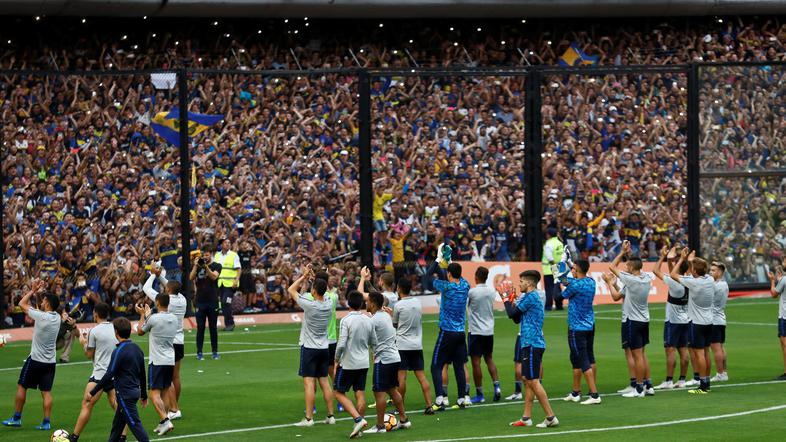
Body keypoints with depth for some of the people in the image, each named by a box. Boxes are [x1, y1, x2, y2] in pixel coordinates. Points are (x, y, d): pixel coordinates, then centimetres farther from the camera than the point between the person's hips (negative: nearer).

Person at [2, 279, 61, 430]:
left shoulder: (41, 316, -18)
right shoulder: (57, 318, 0)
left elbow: (22, 304, -6)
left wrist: (33, 290, 4)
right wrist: (40, 293, 10)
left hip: (35, 360, -5)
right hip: (50, 361, 5)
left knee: (21, 387, 9)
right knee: (46, 391, 5)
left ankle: (16, 418, 14)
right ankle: (46, 422, 1)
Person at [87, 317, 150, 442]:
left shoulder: (119, 352, -17)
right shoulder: (137, 349, 9)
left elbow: (108, 375, -20)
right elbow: (142, 374, 16)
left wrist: (92, 393, -15)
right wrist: (144, 395, 25)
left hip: (125, 393, -8)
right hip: (135, 391, 8)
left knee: (135, 424, -8)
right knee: (117, 424, 18)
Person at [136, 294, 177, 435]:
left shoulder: (153, 319, -13)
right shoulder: (174, 319, 6)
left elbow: (140, 332, 4)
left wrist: (142, 315, 18)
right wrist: (147, 314, 36)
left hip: (157, 361, -6)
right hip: (170, 361, 6)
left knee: (155, 394, -6)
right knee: (165, 393, 12)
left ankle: (165, 421, -21)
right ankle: (163, 423, 12)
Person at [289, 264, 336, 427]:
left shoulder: (309, 305, -18)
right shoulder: (329, 304, -4)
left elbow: (291, 290, -7)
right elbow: (322, 291, 19)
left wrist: (304, 276, 2)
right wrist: (311, 277, 15)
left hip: (309, 348, -6)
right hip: (324, 348, 6)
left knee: (309, 382, -6)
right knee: (324, 381, 11)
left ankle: (309, 418, -8)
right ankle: (330, 416, 13)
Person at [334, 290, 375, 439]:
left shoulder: (346, 320, -15)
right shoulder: (368, 321, 2)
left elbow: (341, 344, -20)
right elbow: (374, 342, 12)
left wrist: (337, 359, -5)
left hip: (348, 364, -5)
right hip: (364, 363, 5)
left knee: (339, 393, 5)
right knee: (360, 394, 8)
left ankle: (358, 419, -10)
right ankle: (359, 427, 8)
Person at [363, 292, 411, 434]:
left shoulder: (373, 320, -15)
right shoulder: (386, 315, 11)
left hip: (383, 359, -9)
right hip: (395, 357, 9)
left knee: (379, 392, -5)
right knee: (393, 390, 17)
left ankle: (380, 426, -4)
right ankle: (403, 420, 19)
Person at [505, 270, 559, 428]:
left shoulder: (531, 297, -13)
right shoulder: (535, 297, 18)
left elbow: (512, 314, -11)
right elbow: (517, 319, 23)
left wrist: (507, 301, 5)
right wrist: (511, 302, 15)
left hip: (531, 344, -10)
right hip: (530, 344, 10)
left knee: (533, 382, -10)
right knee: (527, 381, 12)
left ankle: (551, 417, -12)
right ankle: (526, 418, 15)